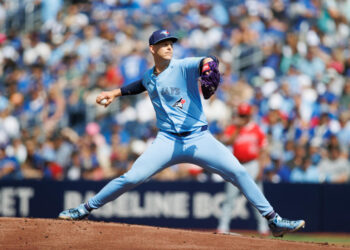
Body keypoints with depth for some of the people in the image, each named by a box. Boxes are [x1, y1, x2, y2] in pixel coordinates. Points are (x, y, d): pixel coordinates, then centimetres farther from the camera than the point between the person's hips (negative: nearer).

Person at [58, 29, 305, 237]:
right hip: (168, 141, 3)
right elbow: (141, 84, 36)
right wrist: (115, 93, 25)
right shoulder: (149, 77, 11)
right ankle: (85, 209, 7)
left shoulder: (183, 67, -5)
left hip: (199, 138, -3)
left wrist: (208, 66, -47)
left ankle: (274, 221, -10)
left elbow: (207, 61, -25)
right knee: (130, 178, -8)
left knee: (238, 172, -16)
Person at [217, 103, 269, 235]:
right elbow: (227, 142, -14)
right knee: (230, 197, -2)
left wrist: (260, 169, -5)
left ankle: (263, 227, 3)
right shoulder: (232, 129, 5)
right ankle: (223, 226, 1)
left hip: (252, 164, -1)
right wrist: (238, 129, -15)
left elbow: (262, 151, 3)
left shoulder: (256, 129, 4)